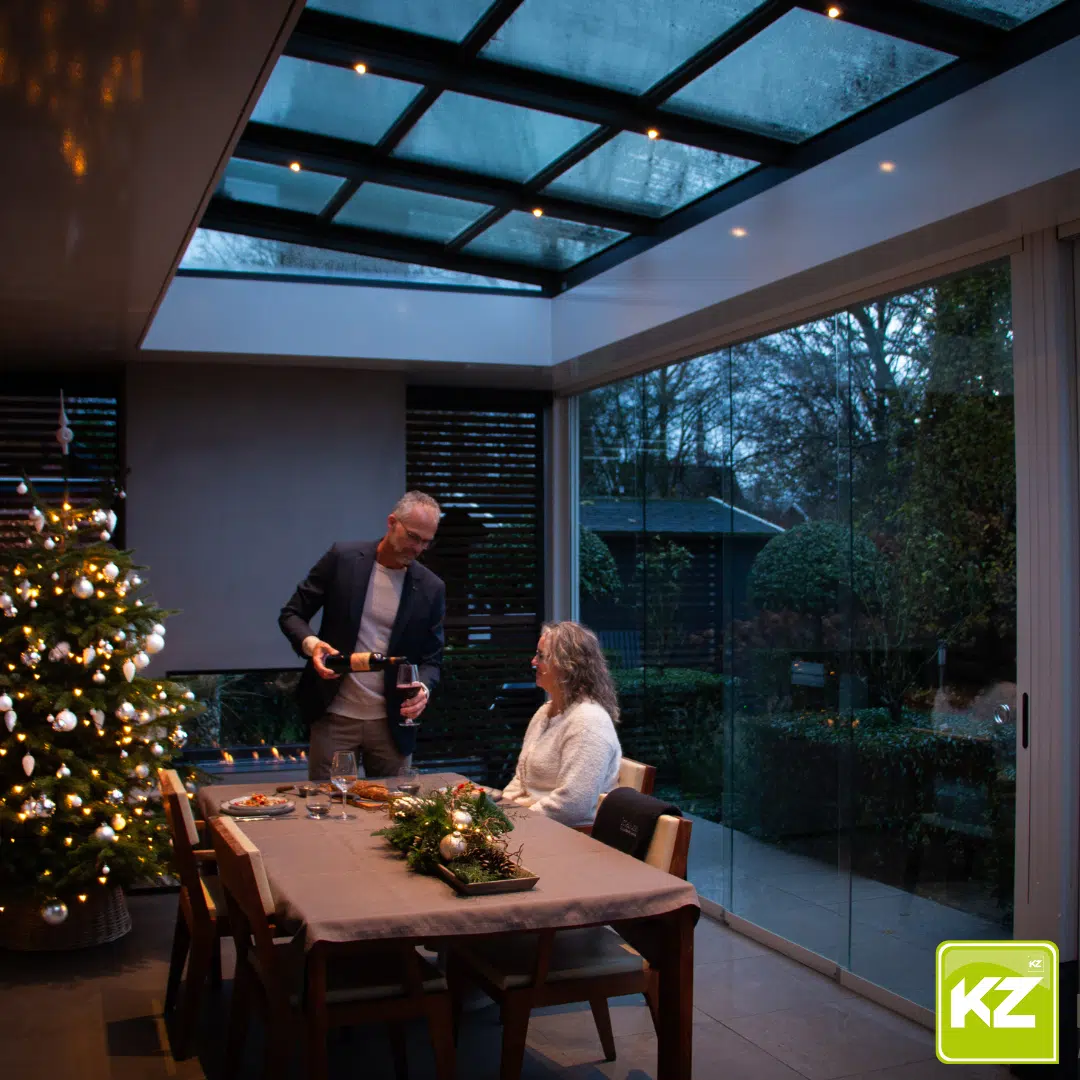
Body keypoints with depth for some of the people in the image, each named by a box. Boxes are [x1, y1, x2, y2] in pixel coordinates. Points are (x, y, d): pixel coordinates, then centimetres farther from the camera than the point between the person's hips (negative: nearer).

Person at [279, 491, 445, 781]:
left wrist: (423, 688, -17)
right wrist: (311, 643, -20)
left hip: (392, 722, 2)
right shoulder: (342, 559, -4)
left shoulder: (431, 588, 1)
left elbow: (431, 658, 5)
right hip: (335, 717, -1)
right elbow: (292, 614, 1)